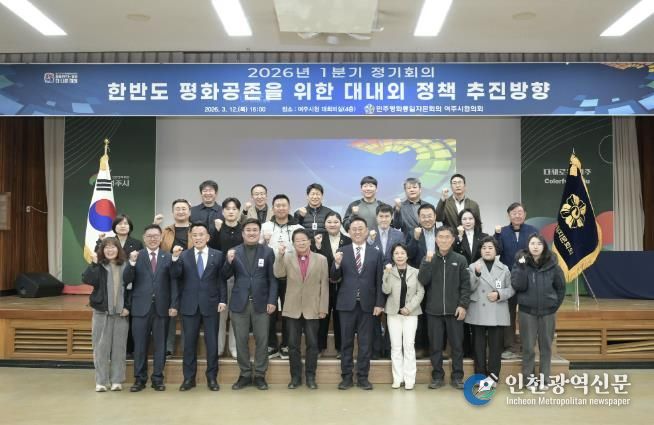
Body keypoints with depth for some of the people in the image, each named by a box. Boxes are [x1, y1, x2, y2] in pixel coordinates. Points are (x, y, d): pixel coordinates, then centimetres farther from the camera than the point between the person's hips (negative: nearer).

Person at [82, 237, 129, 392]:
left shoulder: (125, 266, 3)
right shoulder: (98, 266, -1)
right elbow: (87, 280, -18)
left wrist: (127, 307, -2)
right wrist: (94, 264, -25)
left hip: (120, 313, 1)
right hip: (101, 312, -1)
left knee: (119, 347, 5)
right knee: (101, 347, 4)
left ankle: (117, 380, 14)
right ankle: (101, 381, 13)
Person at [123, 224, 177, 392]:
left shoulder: (168, 257, 4)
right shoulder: (136, 256, 4)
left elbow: (173, 283, 2)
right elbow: (127, 280, -4)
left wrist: (174, 305, -5)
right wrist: (132, 262, -20)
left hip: (162, 307, 0)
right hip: (141, 307, 0)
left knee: (160, 345, 6)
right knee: (140, 345, 5)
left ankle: (158, 378, 16)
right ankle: (140, 378, 16)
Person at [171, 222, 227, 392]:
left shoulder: (218, 255, 3)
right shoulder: (183, 255, 4)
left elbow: (222, 280, 2)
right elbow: (176, 276, -7)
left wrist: (223, 300, -5)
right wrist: (175, 258, -21)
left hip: (210, 304, -1)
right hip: (190, 305, 1)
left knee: (212, 342, 5)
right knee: (189, 342, 7)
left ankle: (212, 377, 15)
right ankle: (189, 378, 17)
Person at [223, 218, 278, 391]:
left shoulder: (268, 252, 3)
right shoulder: (234, 252, 5)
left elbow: (273, 279, 0)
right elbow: (226, 276, 2)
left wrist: (272, 301, -8)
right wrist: (229, 262, -17)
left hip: (261, 303, -1)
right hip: (240, 303, 1)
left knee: (261, 340, 5)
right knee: (241, 341, 6)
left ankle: (260, 375, 16)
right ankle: (245, 375, 18)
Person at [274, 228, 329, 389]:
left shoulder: (321, 259, 2)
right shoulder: (287, 258, 4)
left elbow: (324, 285, 0)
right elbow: (278, 274, -13)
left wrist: (323, 308, -4)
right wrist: (280, 255, -24)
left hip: (312, 309, -1)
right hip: (292, 309, 1)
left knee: (312, 344, 3)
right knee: (293, 345, 6)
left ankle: (310, 376, 15)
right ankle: (295, 376, 17)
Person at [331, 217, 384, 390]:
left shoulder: (375, 254, 5)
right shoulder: (342, 252, 3)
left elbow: (379, 281, 3)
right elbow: (334, 278, -1)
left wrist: (379, 303, -3)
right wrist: (337, 264, -21)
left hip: (367, 304, 0)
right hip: (347, 303, 0)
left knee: (365, 342, 6)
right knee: (346, 342, 7)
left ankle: (363, 377, 15)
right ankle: (346, 376, 15)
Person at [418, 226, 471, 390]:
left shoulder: (460, 259, 2)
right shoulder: (428, 259, 6)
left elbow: (465, 285, 0)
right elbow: (422, 281, -6)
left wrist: (463, 305, -9)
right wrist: (428, 261, -14)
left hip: (454, 310, -1)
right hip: (434, 310, 1)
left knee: (457, 345, 5)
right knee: (435, 345, 7)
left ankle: (457, 376, 15)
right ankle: (437, 376, 16)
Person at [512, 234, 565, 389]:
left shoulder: (552, 265, -3)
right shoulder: (521, 263, -4)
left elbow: (561, 287, 8)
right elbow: (518, 286, -16)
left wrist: (555, 304, 4)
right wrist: (521, 267, -22)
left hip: (548, 312, 1)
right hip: (527, 311, -1)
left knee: (546, 346, 8)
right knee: (528, 347, 3)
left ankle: (544, 378, 18)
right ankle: (529, 378, 14)